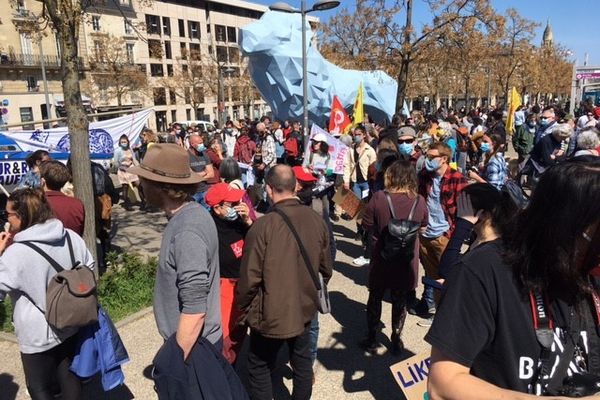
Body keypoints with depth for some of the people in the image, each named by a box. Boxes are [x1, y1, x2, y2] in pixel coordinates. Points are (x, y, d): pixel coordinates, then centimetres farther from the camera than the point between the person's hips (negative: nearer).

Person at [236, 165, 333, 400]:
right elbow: (325, 268, 3)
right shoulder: (316, 220, -7)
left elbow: (250, 277, -18)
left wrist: (244, 309, 0)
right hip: (305, 308, 5)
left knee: (259, 367, 15)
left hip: (271, 313, -4)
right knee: (302, 362, 22)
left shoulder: (263, 225, -23)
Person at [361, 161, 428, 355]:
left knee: (375, 297, 16)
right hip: (407, 261, 2)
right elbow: (423, 227, 6)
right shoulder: (419, 201, -10)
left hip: (381, 259, -2)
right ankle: (396, 339, 30)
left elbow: (367, 225, -9)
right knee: (400, 300, 18)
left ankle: (371, 339, 26)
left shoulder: (379, 198, -18)